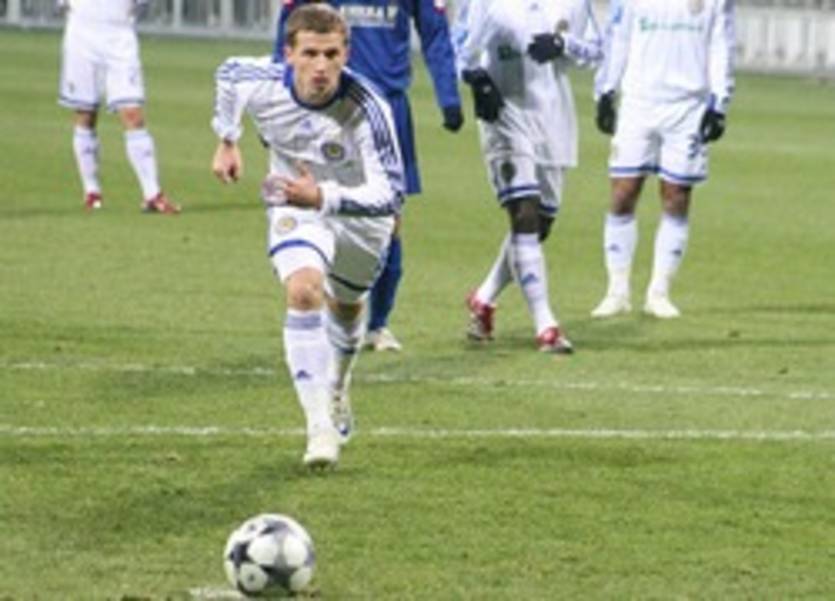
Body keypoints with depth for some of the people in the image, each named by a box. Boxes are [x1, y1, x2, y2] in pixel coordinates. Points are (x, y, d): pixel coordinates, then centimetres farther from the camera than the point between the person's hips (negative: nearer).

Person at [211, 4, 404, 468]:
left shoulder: (366, 109, -37)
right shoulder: (262, 85, -28)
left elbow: (390, 194, -36)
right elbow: (228, 73, -1)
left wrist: (324, 197, -50)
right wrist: (226, 141, 6)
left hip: (360, 211, 0)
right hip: (295, 205, 0)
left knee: (346, 308, 23)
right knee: (303, 290, -27)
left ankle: (337, 391, 57)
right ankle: (320, 426, -28)